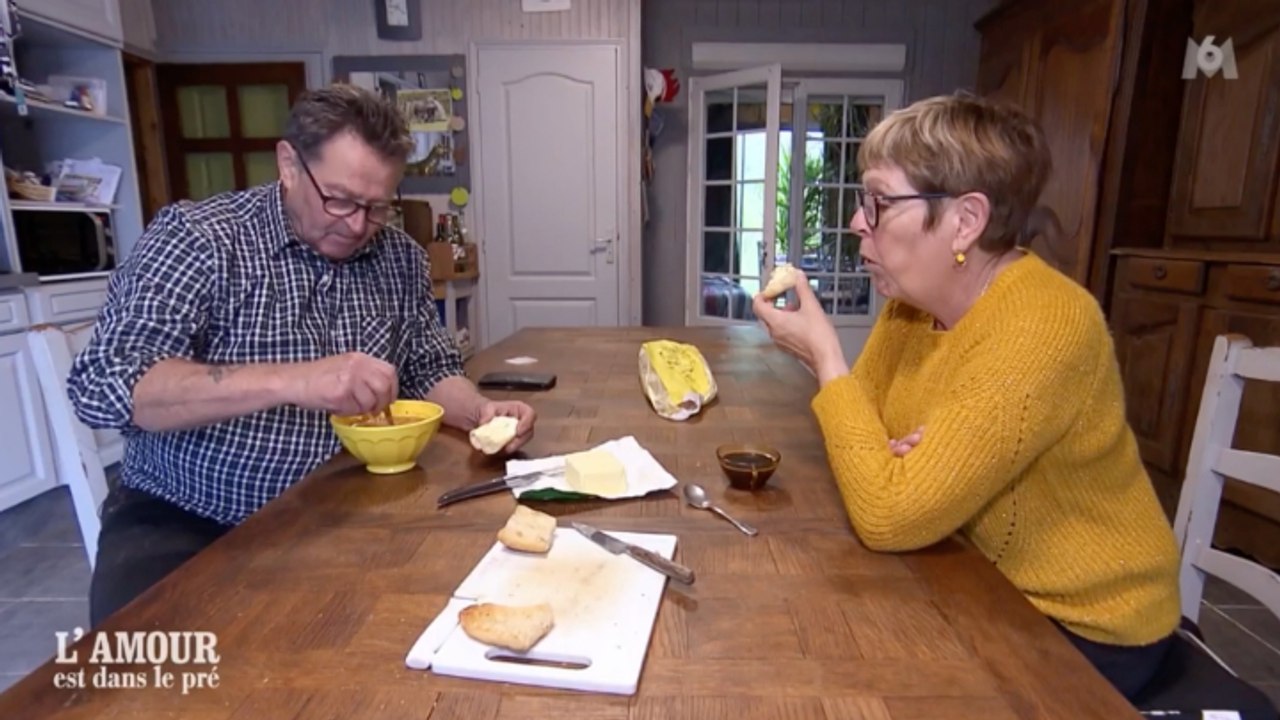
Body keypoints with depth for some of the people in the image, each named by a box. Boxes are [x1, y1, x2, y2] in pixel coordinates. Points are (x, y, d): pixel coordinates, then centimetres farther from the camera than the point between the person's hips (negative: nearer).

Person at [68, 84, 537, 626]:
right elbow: (102, 385, -22)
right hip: (185, 521, -3)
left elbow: (430, 368, 8)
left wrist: (480, 413, -13)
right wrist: (292, 381, -35)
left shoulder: (399, 258, 1)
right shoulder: (198, 238, -13)